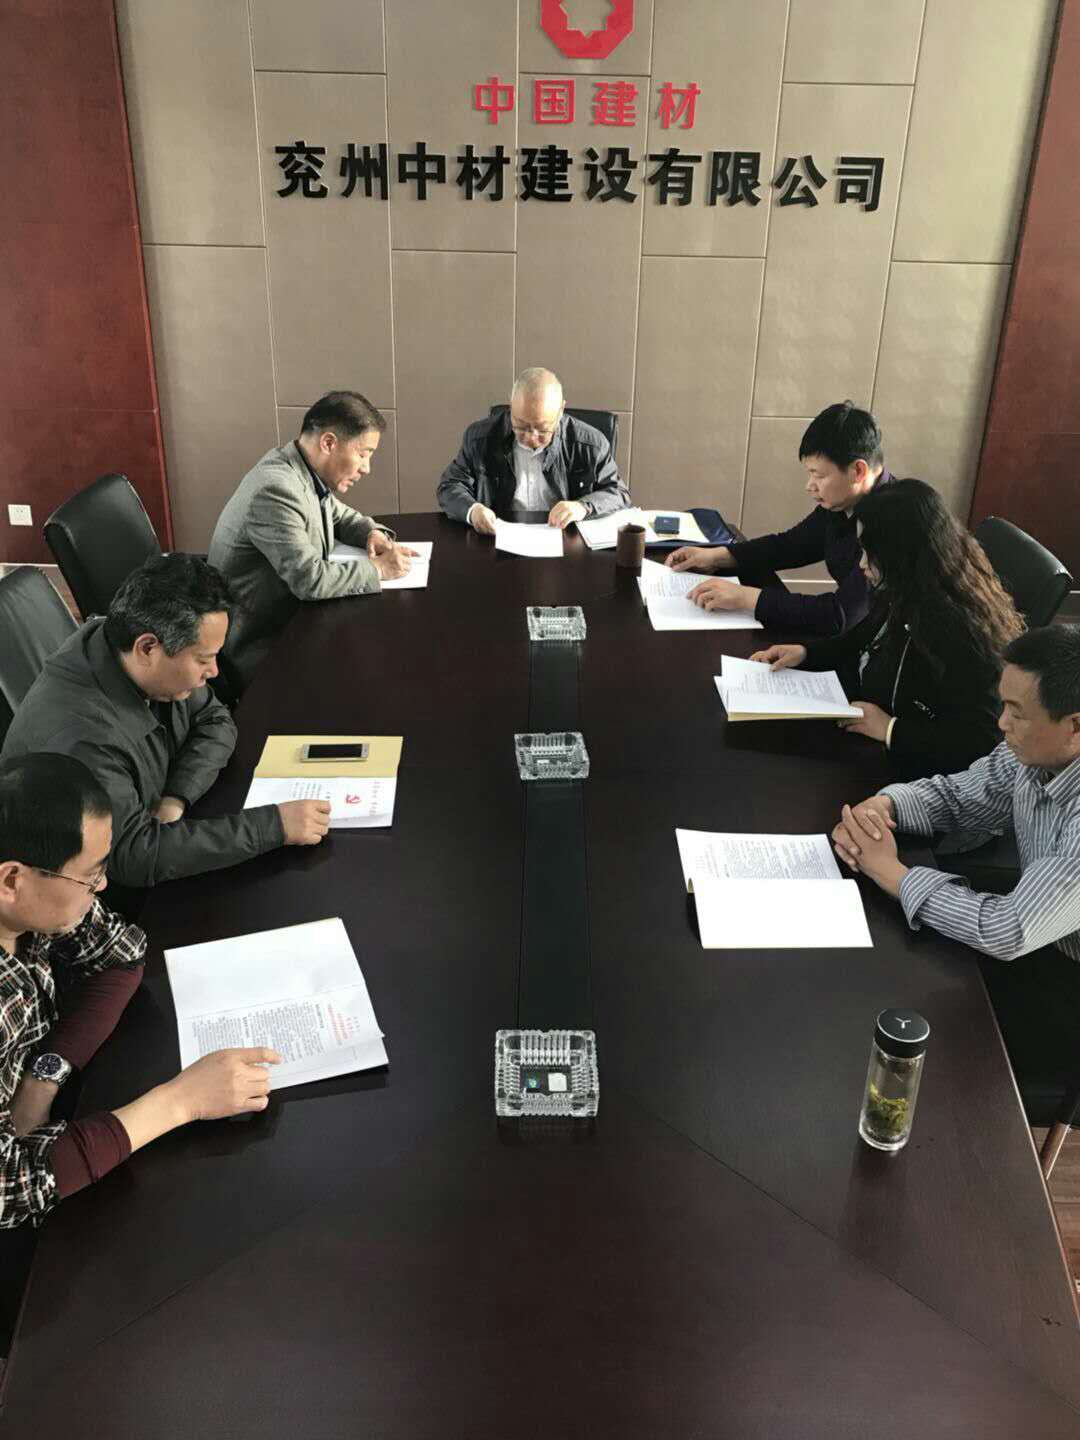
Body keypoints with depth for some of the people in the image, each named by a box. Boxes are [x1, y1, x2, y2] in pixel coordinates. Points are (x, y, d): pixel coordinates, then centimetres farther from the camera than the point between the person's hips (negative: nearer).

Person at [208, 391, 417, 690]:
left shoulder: (307, 474, 3)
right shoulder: (275, 489, -25)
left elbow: (340, 516, 23)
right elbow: (310, 580, -29)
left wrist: (372, 532, 2)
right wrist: (378, 569, -17)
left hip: (292, 620, 9)